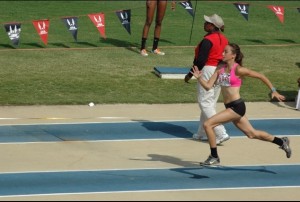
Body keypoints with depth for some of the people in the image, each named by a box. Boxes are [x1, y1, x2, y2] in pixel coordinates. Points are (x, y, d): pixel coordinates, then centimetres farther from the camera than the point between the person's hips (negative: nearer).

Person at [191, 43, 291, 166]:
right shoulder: (220, 70, 8)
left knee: (207, 124, -13)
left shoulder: (238, 70, -11)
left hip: (237, 106, -8)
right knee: (252, 134, 20)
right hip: (230, 108, 8)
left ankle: (214, 157, -1)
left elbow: (261, 76, -4)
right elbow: (208, 86, 5)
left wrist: (274, 91, -2)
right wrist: (199, 78, -13)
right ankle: (282, 142, 36)